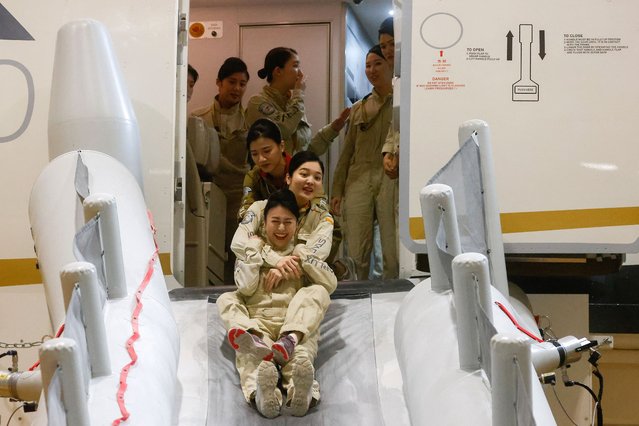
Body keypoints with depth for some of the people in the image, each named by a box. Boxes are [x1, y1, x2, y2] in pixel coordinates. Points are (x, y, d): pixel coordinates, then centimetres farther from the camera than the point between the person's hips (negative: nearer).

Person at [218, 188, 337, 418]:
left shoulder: (302, 252, 26)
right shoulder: (251, 252, 24)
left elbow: (331, 283, 8)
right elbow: (246, 287, 2)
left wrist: (302, 257, 3)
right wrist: (255, 247, 8)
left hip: (297, 326, 0)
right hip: (257, 324, 0)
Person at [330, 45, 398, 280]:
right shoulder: (359, 108, 17)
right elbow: (347, 151, 17)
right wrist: (337, 190, 11)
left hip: (391, 181, -3)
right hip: (359, 182, 4)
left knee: (394, 256, -5)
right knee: (357, 256, 0)